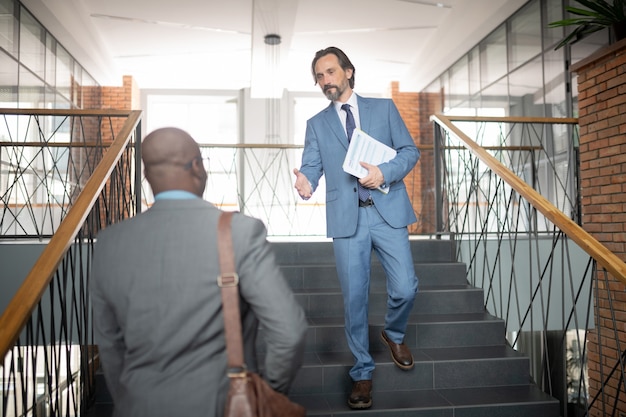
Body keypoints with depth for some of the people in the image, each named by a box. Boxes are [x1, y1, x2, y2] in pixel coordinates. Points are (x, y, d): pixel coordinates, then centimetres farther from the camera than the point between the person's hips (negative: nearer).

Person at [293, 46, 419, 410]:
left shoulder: (384, 108, 11)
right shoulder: (317, 124, 14)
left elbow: (410, 150, 6)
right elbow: (311, 166, 2)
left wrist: (385, 172, -13)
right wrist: (305, 182, -22)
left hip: (387, 212, 0)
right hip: (346, 218, 1)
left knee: (405, 289, -4)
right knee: (355, 298, 3)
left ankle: (394, 333, 31)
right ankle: (363, 371, 22)